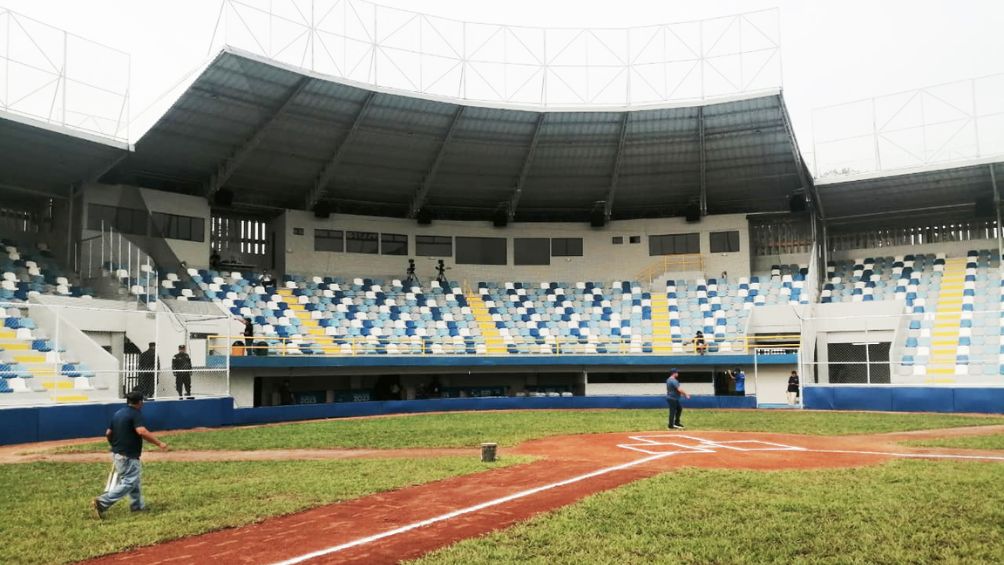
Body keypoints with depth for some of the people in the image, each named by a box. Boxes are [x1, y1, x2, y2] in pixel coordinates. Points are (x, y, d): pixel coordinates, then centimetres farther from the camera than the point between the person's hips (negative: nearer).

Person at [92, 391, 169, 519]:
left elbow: (108, 433, 14)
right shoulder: (135, 414, -14)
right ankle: (102, 503, -13)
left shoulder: (118, 413, 10)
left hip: (117, 454, 10)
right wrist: (159, 443, -27)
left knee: (134, 479, 20)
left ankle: (138, 505, 27)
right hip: (128, 456, -10)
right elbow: (142, 432, -30)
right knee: (129, 482, -6)